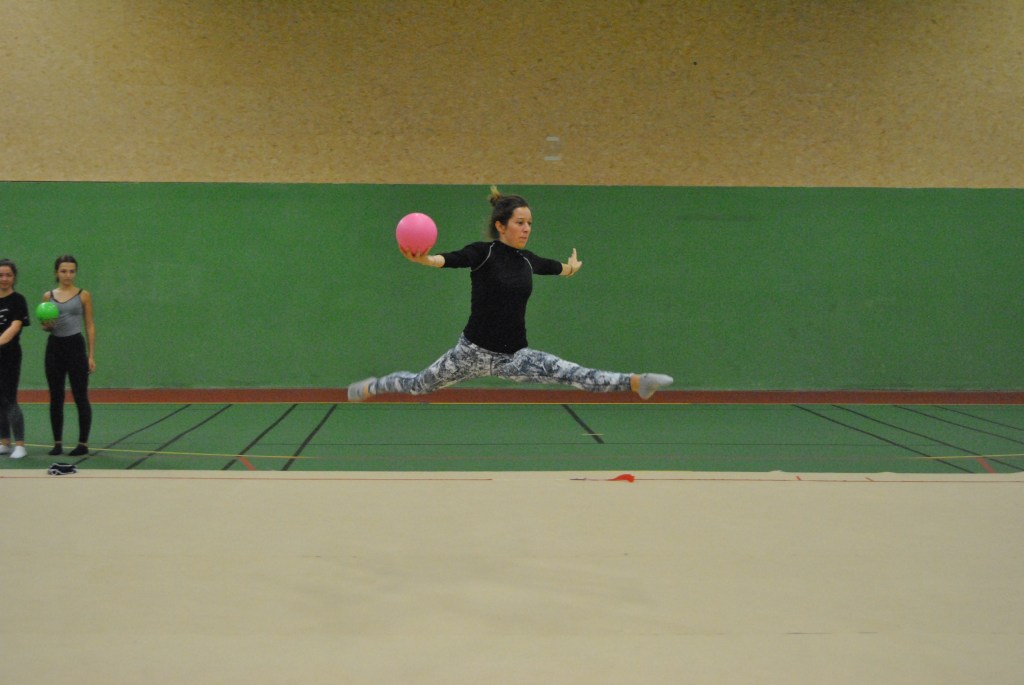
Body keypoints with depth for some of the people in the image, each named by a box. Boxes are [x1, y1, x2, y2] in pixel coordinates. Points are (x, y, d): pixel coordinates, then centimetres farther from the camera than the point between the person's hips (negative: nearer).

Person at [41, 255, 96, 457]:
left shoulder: (83, 295, 0)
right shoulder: (48, 296, 7)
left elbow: (90, 325, 0)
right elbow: (46, 325, 14)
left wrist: (91, 355, -5)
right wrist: (47, 325, -11)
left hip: (75, 346, -3)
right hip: (54, 347, 3)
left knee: (80, 397, -1)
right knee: (56, 397, 6)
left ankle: (83, 443, 5)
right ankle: (57, 442, 15)